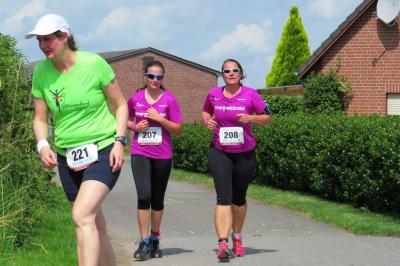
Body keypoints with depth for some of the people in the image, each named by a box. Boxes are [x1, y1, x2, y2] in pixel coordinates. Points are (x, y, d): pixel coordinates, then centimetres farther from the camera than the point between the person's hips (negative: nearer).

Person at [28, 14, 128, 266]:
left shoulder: (94, 63, -10)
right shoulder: (41, 72, 1)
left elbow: (121, 104, 0)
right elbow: (40, 118, 9)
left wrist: (119, 141, -11)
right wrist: (43, 145, -9)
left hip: (103, 151, -5)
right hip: (67, 157, 5)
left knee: (82, 216, -25)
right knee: (96, 227, 11)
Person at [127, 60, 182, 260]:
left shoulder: (169, 99, -2)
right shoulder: (135, 98, 3)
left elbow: (177, 129, -1)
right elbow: (127, 120, 18)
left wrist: (160, 119, -15)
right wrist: (135, 126, -3)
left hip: (162, 155, 0)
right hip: (140, 153, 0)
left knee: (157, 199, 11)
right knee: (144, 196, -13)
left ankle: (154, 240, 27)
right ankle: (144, 243, -9)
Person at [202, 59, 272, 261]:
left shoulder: (250, 95, -5)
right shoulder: (213, 94, 1)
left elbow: (268, 118, 0)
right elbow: (205, 111, 21)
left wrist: (251, 118, -19)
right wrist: (207, 121, -1)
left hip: (245, 153, 1)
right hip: (219, 152, 0)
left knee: (239, 197, 15)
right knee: (223, 197, -14)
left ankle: (237, 238, 36)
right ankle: (222, 244, -22)